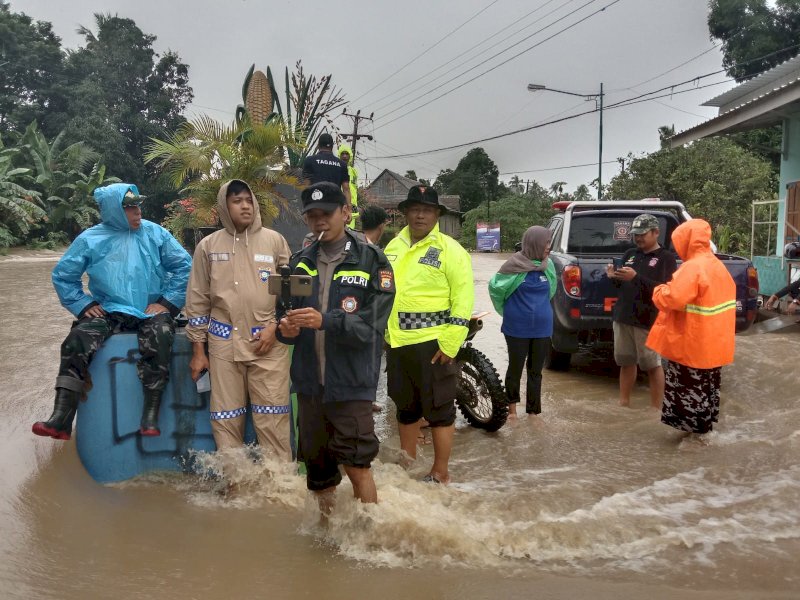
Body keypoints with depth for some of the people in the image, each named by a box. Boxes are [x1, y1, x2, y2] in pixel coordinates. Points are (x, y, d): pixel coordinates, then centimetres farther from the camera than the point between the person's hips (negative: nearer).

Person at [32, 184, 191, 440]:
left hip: (151, 312, -1)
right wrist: (83, 305, -2)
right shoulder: (91, 239, 3)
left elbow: (183, 266, 1)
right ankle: (61, 419, -23)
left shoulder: (156, 233, 2)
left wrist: (167, 302, -7)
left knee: (159, 337, -33)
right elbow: (63, 275, 10)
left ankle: (151, 417, -30)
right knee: (77, 340, -24)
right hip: (108, 313, 2)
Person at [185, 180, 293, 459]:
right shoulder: (208, 245, 7)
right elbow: (197, 300, 9)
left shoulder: (274, 240, 5)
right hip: (224, 343, 2)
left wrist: (275, 326, -5)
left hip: (269, 342, -1)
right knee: (226, 418, 8)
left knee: (272, 418, 0)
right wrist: (198, 349, 7)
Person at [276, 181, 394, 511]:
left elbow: (371, 324, -14)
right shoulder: (300, 261, 10)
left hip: (351, 383, -5)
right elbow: (284, 310, 7)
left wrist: (324, 321, -27)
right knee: (316, 463, 16)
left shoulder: (371, 260, -4)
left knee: (356, 465, -4)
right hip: (309, 381, 5)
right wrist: (286, 328, -15)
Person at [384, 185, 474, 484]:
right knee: (405, 408, 19)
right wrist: (381, 331, 17)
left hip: (432, 344, -6)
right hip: (397, 343, 7)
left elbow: (463, 300, -12)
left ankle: (440, 474, 16)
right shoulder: (393, 247, 12)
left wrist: (449, 344, -16)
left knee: (439, 410, 3)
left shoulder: (450, 250, -8)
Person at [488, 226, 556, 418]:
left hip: (542, 328, 4)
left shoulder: (548, 265, 2)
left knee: (536, 370, 10)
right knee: (515, 368, 10)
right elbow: (494, 286, 0)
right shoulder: (515, 264, -11)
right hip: (517, 328, -4)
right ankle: (512, 406, 29)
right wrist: (507, 310, 11)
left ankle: (533, 410, 21)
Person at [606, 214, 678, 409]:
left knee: (652, 365, 2)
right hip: (622, 318, 6)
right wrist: (614, 277, -5)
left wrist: (636, 277, -25)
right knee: (626, 362, 13)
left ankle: (656, 410, 10)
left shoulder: (666, 258, -3)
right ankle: (624, 404, 24)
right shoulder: (630, 254, 14)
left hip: (648, 321, -5)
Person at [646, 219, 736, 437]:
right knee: (707, 385, 19)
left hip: (692, 344, -9)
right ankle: (705, 425, 30)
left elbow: (673, 299, -29)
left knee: (689, 387, 2)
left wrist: (659, 290, -8)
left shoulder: (692, 268, -21)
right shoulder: (718, 266, 9)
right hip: (713, 342, 9)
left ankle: (690, 426, 10)